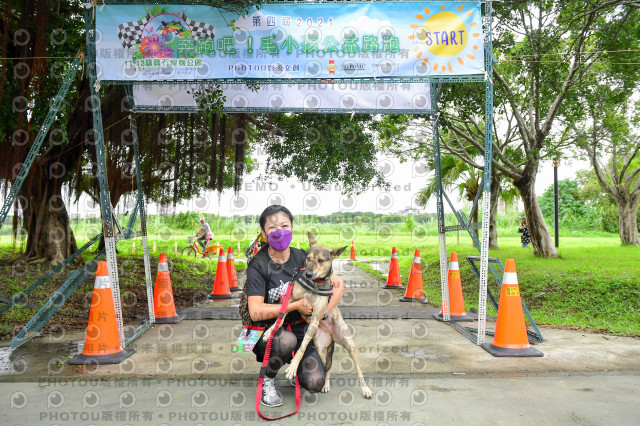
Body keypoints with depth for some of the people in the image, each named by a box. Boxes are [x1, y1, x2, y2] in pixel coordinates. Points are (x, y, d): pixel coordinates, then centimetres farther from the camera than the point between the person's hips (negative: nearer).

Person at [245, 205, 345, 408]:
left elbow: (339, 284, 1)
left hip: (300, 330, 3)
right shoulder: (258, 266, -12)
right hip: (268, 332, -3)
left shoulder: (301, 257, -2)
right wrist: (296, 305, -19)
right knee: (287, 340, -37)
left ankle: (294, 365, 19)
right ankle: (267, 380, -6)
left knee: (315, 383, -17)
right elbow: (256, 313, -20)